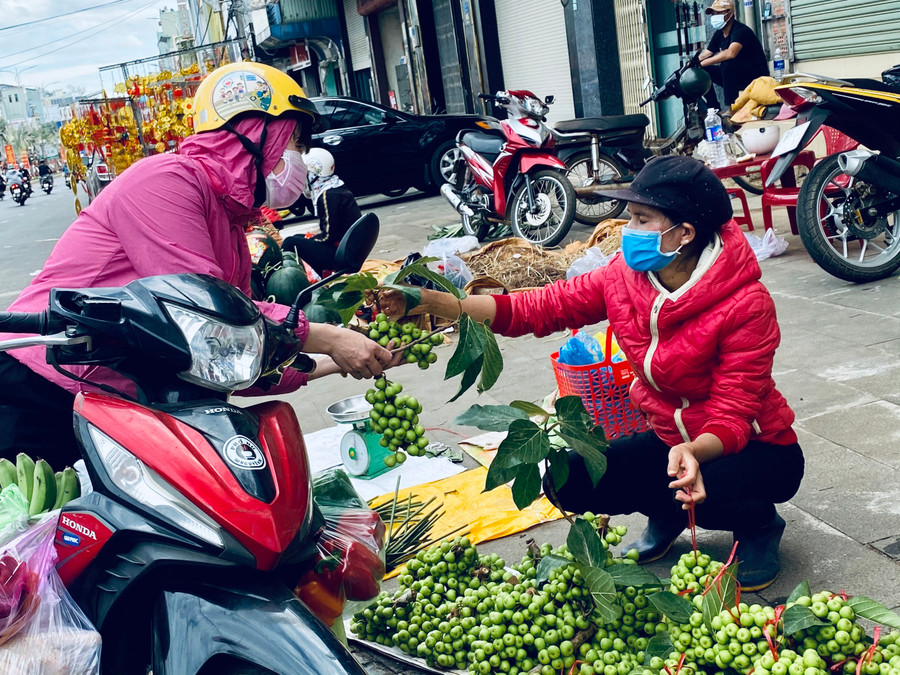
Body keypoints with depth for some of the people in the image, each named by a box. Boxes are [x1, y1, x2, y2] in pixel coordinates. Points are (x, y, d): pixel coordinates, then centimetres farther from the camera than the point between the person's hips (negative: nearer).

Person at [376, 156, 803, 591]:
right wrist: (428, 302, -22)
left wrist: (694, 452, -50)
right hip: (671, 439, 5)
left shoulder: (746, 305, -26)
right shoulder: (625, 276, -11)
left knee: (713, 491, -38)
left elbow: (732, 417, -27)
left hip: (756, 446, -4)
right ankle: (666, 514, 15)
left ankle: (759, 526, 1)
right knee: (567, 481, -15)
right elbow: (536, 309, -13)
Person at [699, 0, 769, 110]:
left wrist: (702, 63, -33)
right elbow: (705, 55, 7)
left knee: (728, 63, -34)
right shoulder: (719, 34, 8)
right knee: (703, 70, -1)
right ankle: (714, 109, -2)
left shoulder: (741, 30, -19)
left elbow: (730, 53, -37)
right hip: (737, 78, 9)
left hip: (757, 77, -9)